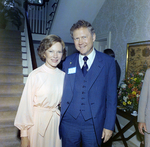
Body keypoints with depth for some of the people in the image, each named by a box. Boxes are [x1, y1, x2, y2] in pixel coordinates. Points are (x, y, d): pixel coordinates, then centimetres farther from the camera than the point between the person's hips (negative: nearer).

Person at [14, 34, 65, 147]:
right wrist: (24, 135, -10)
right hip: (38, 123, -4)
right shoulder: (35, 75, -15)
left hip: (56, 122, 4)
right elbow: (26, 105, -12)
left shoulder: (63, 75, -2)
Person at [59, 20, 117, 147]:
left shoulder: (108, 62, -3)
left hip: (94, 124, -1)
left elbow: (112, 97, -3)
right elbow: (63, 92, 5)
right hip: (69, 122, 2)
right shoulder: (67, 62, 2)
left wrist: (109, 125, -5)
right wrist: (58, 119, 2)